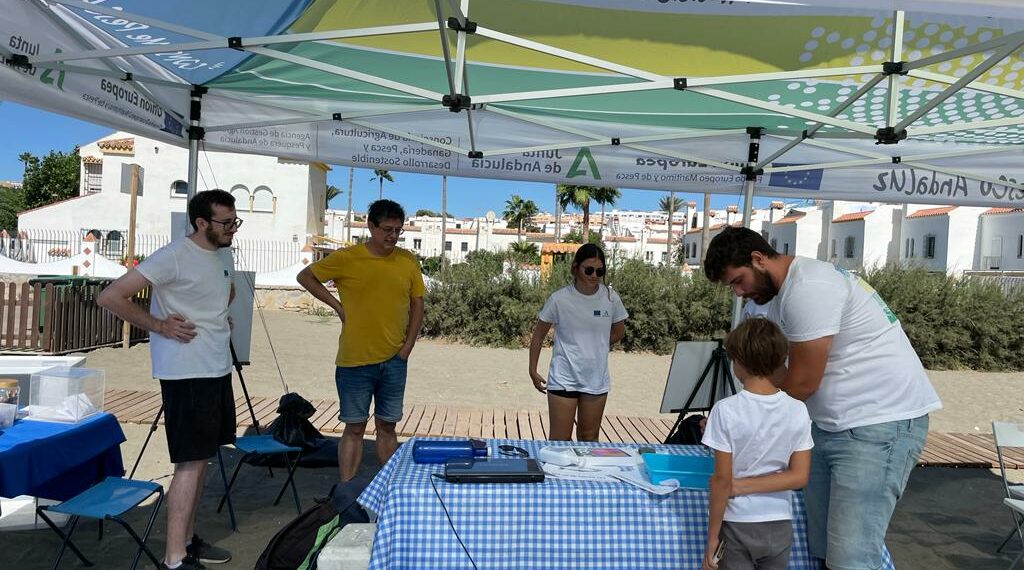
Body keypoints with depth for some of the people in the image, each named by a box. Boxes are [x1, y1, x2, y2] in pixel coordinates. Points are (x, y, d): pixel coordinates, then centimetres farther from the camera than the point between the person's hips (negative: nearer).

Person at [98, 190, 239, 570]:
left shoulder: (224, 255, 10)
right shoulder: (173, 257, -17)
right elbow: (110, 297, -19)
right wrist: (159, 326, -16)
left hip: (218, 369, 9)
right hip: (187, 374, -9)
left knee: (201, 458, 15)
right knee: (191, 462, -6)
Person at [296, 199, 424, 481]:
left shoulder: (408, 261, 3)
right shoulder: (346, 258, -6)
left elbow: (417, 304, 10)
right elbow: (305, 276, 5)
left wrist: (407, 347, 2)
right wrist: (337, 305, -5)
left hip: (394, 361, 3)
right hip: (355, 361, -3)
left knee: (387, 426, 13)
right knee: (355, 428, 5)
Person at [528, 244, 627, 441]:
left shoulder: (611, 298, -4)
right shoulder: (559, 299, -11)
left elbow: (618, 332, 14)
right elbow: (538, 335, 1)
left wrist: (595, 347, 6)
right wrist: (533, 371, 0)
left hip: (596, 379, 3)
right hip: (563, 378, -3)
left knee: (590, 438, 15)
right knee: (559, 440, 0)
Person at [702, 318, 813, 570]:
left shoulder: (726, 410, -17)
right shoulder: (798, 410, -6)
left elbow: (722, 480, -15)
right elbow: (798, 476, -6)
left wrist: (712, 536, -6)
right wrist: (743, 485, -6)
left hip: (737, 525, -3)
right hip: (779, 526, 4)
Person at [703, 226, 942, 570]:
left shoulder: (808, 288, -19)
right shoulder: (780, 297, 13)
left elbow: (803, 382, -17)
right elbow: (776, 376, 16)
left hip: (881, 422, -10)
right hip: (831, 424, 10)